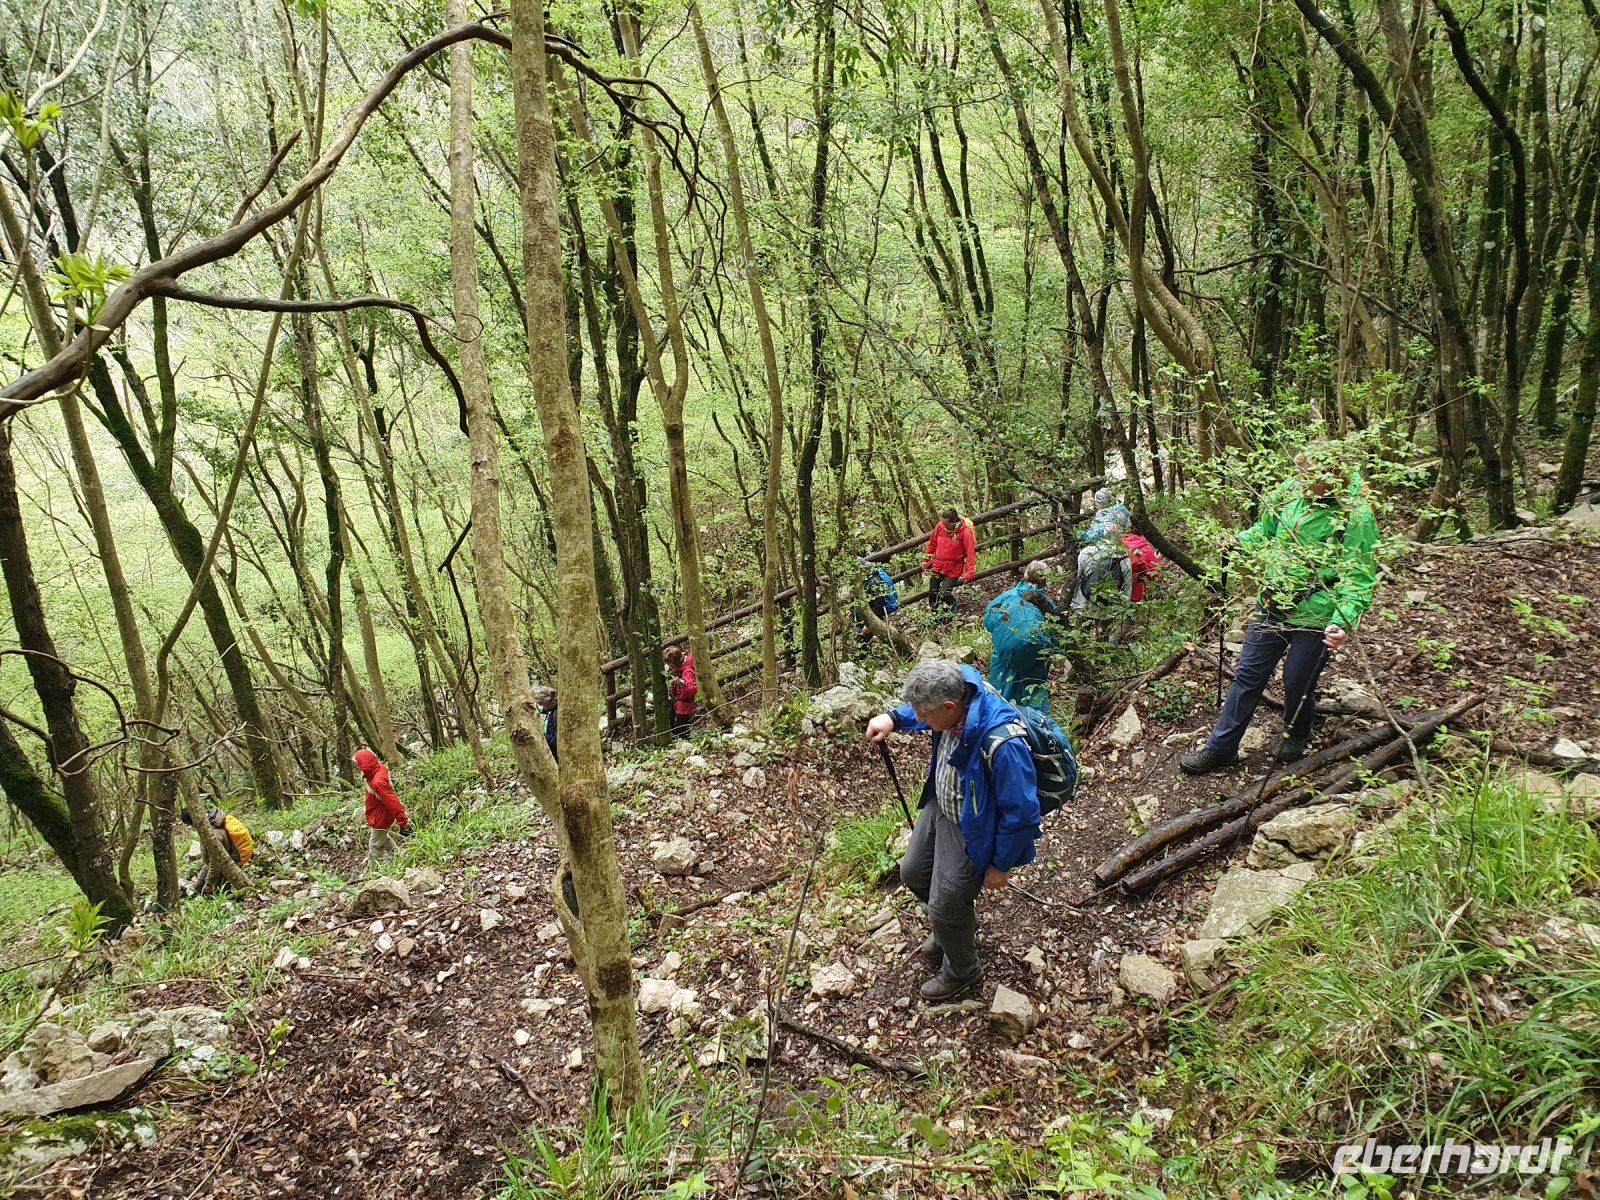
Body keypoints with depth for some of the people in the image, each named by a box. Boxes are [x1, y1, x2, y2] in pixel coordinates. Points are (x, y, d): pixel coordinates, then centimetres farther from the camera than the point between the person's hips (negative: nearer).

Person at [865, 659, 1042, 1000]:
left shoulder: (1001, 743, -42)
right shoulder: (962, 682, -21)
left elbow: (1021, 813, -28)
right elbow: (924, 710, 7)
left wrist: (1001, 866, -15)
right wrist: (893, 719, -10)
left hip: (969, 831, -8)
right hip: (940, 805, 8)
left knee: (946, 906, 11)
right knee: (913, 873, 26)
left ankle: (962, 971, 43)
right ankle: (957, 926, 55)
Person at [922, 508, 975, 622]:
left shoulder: (965, 532, -20)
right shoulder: (940, 526, -10)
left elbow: (970, 553, -15)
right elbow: (932, 543, 6)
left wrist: (969, 573, -20)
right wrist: (926, 560, 12)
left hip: (953, 570, -4)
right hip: (937, 566, 4)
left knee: (944, 593, -12)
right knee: (932, 592, 10)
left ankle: (949, 614, 16)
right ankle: (932, 614, 31)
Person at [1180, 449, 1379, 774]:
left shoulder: (1356, 518, -20)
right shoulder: (1291, 490, -5)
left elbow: (1359, 580, -19)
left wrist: (1344, 622, -32)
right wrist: (1240, 540, -3)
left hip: (1314, 618, -5)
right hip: (1272, 605, 5)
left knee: (1297, 685, 12)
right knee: (1247, 676, 10)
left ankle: (1296, 736, 44)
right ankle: (1220, 748, 21)